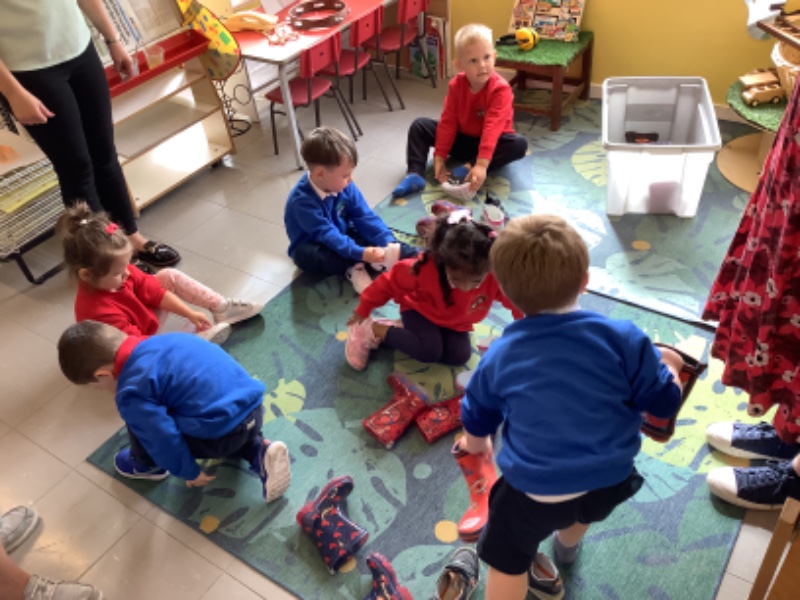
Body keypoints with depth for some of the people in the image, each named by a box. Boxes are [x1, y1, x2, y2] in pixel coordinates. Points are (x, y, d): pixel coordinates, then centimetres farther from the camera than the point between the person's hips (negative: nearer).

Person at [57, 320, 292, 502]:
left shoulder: (132, 392, -9)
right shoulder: (162, 340, 13)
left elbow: (164, 439, -10)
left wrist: (190, 472, 9)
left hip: (224, 433, -8)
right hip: (253, 405, 8)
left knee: (139, 421, 8)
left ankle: (147, 465, 34)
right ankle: (260, 451, 17)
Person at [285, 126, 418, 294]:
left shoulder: (344, 186, -12)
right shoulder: (302, 200, -31)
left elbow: (365, 217, -10)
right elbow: (327, 235, -37)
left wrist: (389, 242, -23)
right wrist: (361, 253, -45)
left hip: (343, 237, 6)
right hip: (313, 246, -5)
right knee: (304, 255, -39)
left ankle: (414, 256, -24)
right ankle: (353, 267, -37)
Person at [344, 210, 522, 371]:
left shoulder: (496, 276, -33)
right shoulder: (426, 268, -38)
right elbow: (391, 282, -22)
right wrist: (364, 310, -11)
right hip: (421, 310, -5)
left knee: (459, 356, -16)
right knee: (430, 351, -26)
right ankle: (372, 330, -10)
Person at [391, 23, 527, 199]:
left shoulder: (500, 89, -24)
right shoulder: (456, 85, -9)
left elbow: (493, 127, -36)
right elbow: (448, 121, -10)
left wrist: (481, 164, -46)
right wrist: (439, 157, -17)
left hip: (492, 141, -4)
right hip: (461, 139, 4)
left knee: (519, 143, -34)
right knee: (420, 125, -7)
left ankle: (470, 168, -35)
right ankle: (415, 174, -21)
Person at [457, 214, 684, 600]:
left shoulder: (500, 355, -10)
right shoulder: (623, 338, -14)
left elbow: (477, 419, 5)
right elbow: (664, 403, -4)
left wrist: (476, 445, 29)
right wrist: (667, 365, 18)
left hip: (535, 488, -3)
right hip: (611, 480, 4)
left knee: (506, 560, 21)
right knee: (583, 507, 38)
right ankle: (567, 546, 69)